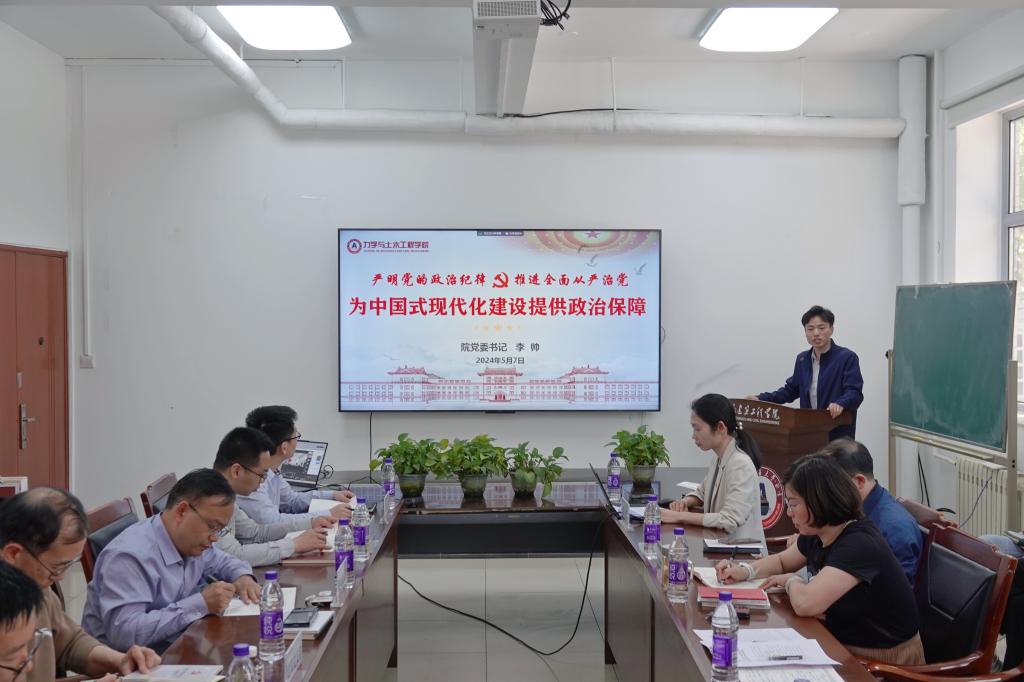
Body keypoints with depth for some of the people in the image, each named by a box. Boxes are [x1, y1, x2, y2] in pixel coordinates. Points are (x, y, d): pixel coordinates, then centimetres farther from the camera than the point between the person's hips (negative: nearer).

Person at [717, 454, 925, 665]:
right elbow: (782, 561, 21)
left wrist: (791, 580, -13)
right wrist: (745, 570, 2)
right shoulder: (815, 535, 0)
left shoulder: (859, 544, -26)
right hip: (844, 644, 7)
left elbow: (804, 603, -35)